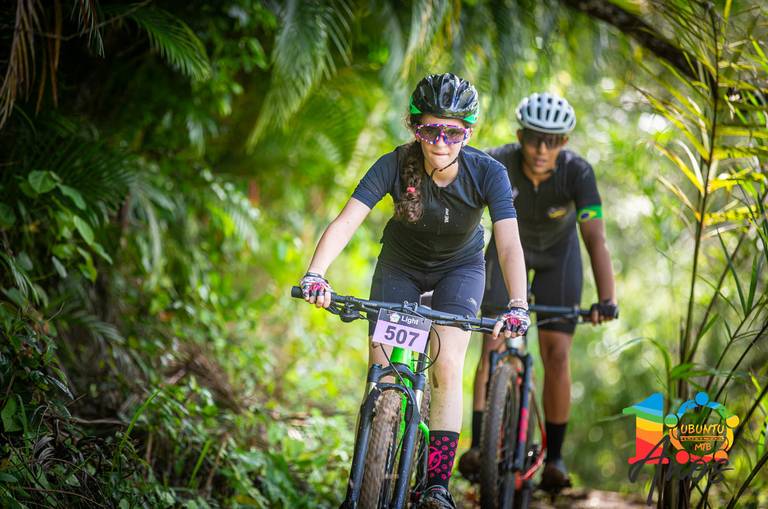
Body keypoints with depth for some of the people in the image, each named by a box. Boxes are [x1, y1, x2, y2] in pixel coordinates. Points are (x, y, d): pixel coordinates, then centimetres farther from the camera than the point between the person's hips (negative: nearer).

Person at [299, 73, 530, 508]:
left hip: (460, 267, -1)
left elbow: (510, 243, -37)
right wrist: (315, 275, -52)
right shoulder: (396, 166, -28)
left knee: (447, 369, -18)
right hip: (400, 264, 1)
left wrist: (518, 305, -52)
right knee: (381, 371, -8)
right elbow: (345, 223, -36)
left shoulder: (488, 173, -28)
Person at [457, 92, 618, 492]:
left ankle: (554, 458, 3)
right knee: (492, 346, -10)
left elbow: (595, 238, -37)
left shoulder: (577, 172, -32)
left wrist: (607, 298, -49)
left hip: (558, 254, -1)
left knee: (556, 355, -7)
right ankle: (478, 445, -3)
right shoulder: (496, 164, -31)